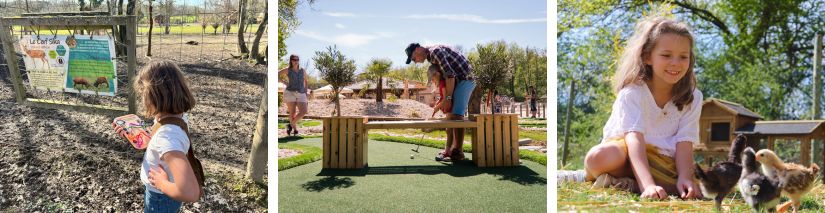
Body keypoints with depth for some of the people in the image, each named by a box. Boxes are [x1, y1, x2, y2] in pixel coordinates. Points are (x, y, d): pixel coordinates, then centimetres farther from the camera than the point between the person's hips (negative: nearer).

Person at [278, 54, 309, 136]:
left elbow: (305, 81, 24)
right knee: (292, 113, -6)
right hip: (290, 93, -2)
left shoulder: (303, 71, 11)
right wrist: (284, 82, 1)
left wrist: (306, 92, 16)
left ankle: (290, 125, 3)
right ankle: (295, 129, 12)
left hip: (301, 95, 2)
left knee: (303, 112, -15)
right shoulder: (287, 70, 4)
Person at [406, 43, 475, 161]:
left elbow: (450, 75, -21)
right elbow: (443, 76, 15)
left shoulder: (435, 51, -16)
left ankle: (457, 152, -13)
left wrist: (448, 98, -19)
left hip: (464, 79, -10)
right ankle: (450, 150, 13)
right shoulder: (431, 57, 15)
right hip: (457, 81, 10)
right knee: (450, 115, 9)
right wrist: (444, 98, 8)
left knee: (456, 115, -14)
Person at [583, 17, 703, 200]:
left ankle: (620, 183, -17)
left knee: (692, 190, -26)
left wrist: (684, 178, -31)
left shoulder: (693, 98, -4)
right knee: (598, 157, -38)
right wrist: (648, 184, -42)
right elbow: (634, 138, -29)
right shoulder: (632, 92, -16)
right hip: (625, 149, -4)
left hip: (663, 160, 5)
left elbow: (684, 142, -11)